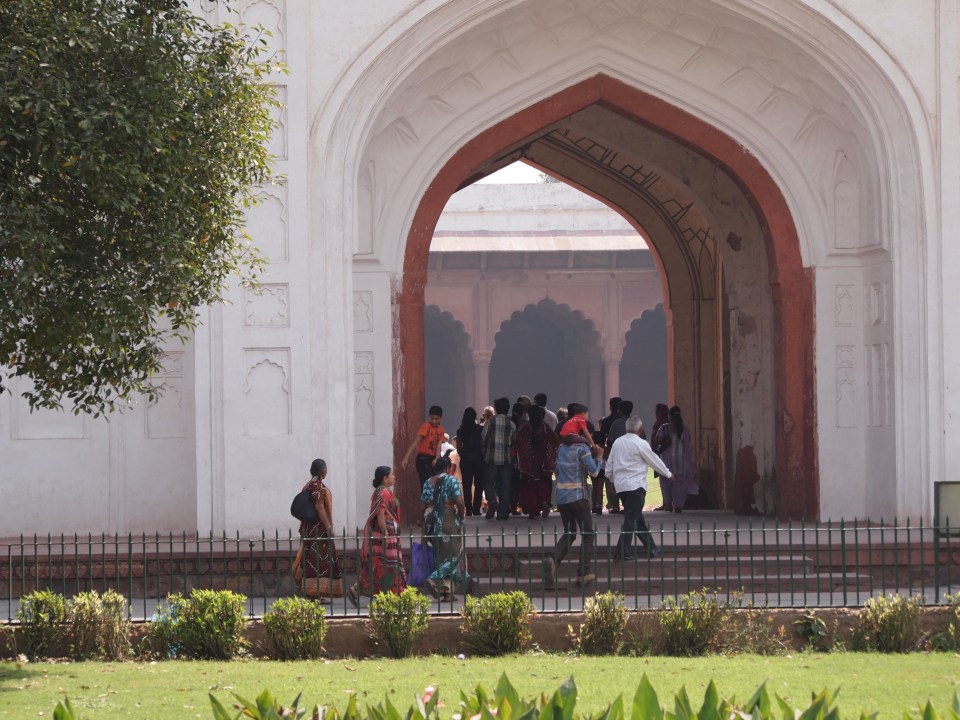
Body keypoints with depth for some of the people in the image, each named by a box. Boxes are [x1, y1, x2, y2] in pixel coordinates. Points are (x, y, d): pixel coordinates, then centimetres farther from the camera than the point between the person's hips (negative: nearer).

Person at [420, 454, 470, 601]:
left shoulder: (428, 483, 9)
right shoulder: (451, 480, -7)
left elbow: (423, 505, 8)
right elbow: (460, 502, -16)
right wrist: (461, 515, 0)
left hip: (432, 523, 6)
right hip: (449, 522, -6)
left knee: (441, 557, 10)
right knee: (453, 556, 0)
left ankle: (447, 592, 8)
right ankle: (434, 579, -20)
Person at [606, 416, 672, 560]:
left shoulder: (617, 442, 7)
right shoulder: (640, 444, -9)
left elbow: (609, 465, 13)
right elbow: (655, 461, 1)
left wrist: (612, 479, 27)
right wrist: (668, 473, 16)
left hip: (620, 486, 7)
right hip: (635, 486, -7)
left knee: (637, 517, 14)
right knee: (631, 519, -4)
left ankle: (651, 548, 22)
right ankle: (621, 552, -8)